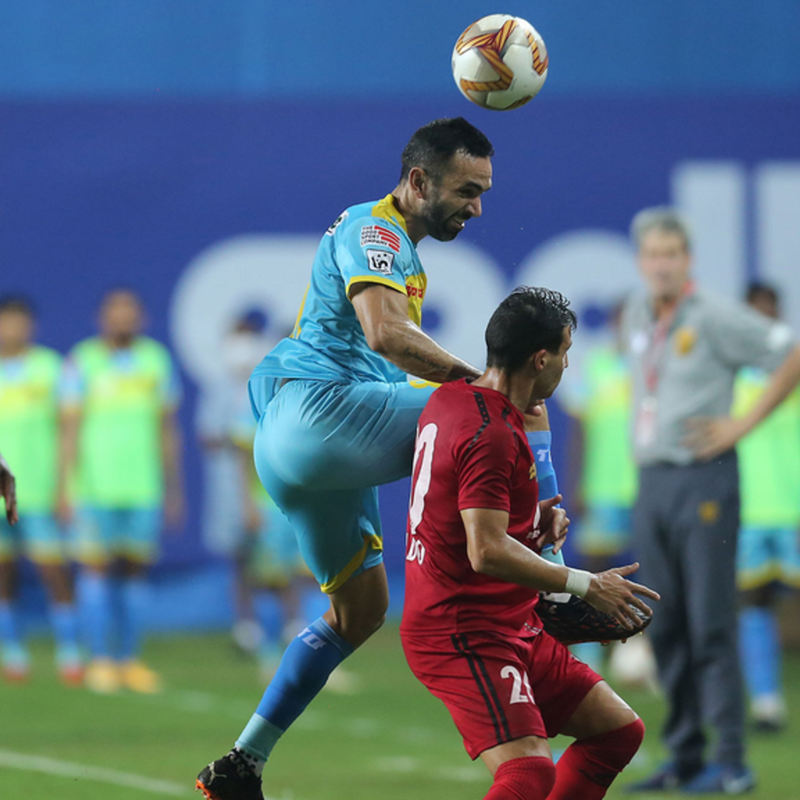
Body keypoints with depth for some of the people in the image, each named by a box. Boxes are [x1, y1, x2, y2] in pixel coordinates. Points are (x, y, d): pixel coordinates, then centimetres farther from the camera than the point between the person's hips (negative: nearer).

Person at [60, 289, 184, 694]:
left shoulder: (155, 359, 8)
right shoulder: (83, 361, -2)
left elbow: (167, 430, 13)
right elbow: (71, 428, -3)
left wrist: (173, 489, 13)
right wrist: (67, 486, -9)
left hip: (143, 488, 3)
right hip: (95, 487, -3)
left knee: (135, 569, 4)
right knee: (97, 566, -3)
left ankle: (130, 661, 10)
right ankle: (100, 660, 1)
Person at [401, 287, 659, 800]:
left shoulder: (451, 399, 11)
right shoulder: (490, 434, -20)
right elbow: (487, 552, -28)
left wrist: (534, 516, 13)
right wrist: (584, 585, -22)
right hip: (464, 636, -11)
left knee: (619, 732, 12)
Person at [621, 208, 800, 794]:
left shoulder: (714, 318, -9)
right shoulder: (637, 317, 13)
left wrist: (744, 424, -10)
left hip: (704, 481, -7)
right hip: (651, 482, 7)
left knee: (710, 624, -10)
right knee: (665, 627, 7)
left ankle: (731, 762, -9)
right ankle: (685, 756, 12)